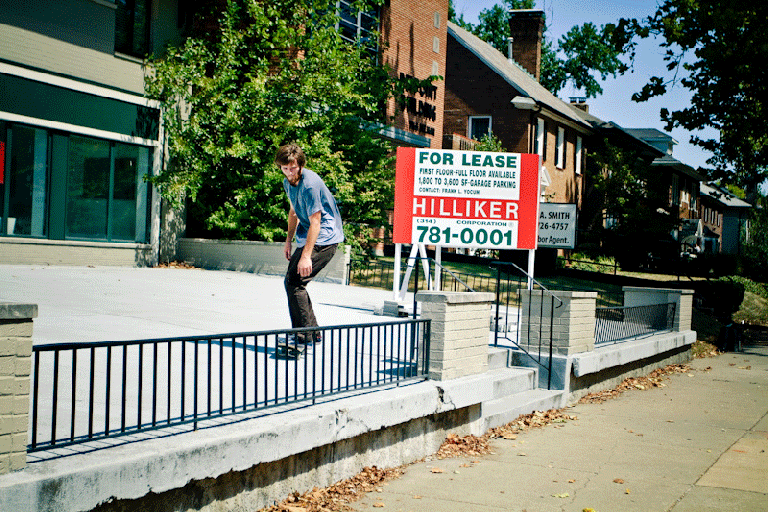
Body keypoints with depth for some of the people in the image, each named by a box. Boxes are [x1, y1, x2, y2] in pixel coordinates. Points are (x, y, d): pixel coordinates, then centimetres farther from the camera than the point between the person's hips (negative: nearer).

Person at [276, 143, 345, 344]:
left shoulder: (310, 184, -22)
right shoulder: (288, 182, 7)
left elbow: (315, 221, -23)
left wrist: (306, 256, -25)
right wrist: (289, 241, 22)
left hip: (323, 239, -10)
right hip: (306, 237, 10)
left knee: (294, 281, -16)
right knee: (292, 280, 11)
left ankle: (304, 336, -11)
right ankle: (314, 332, 19)